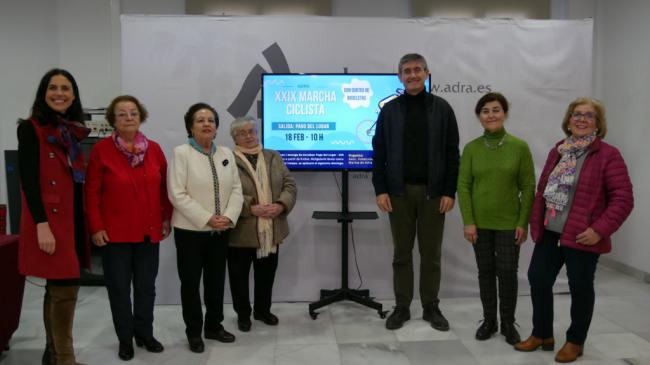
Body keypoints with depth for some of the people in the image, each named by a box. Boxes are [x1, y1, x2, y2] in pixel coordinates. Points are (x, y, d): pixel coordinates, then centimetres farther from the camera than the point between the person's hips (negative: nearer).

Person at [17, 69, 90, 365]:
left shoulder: (73, 132, 14)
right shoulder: (31, 128, -6)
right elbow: (28, 179, -13)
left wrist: (83, 223, 12)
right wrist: (41, 224, -20)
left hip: (71, 219, 7)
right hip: (49, 222, -7)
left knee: (57, 288, 12)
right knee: (66, 287, -8)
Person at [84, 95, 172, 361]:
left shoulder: (154, 148, 3)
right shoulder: (101, 149, -6)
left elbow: (164, 187, 9)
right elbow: (92, 193, -6)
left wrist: (167, 218, 6)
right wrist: (96, 227, -10)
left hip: (149, 231, 3)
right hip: (115, 232, -3)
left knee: (146, 286, 12)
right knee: (119, 288, 7)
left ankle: (144, 334, 28)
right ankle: (125, 339, 23)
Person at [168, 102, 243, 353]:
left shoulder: (226, 153, 7)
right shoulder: (181, 153, -8)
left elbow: (236, 189, 4)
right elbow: (177, 194, -16)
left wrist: (228, 217, -12)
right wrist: (207, 219, -19)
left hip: (221, 230, 5)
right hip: (191, 230, -4)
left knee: (216, 281, 14)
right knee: (190, 283, 7)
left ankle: (214, 326, 31)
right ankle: (193, 332, 23)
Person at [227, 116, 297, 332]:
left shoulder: (274, 157, 10)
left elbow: (289, 184, 5)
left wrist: (281, 205, -13)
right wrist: (251, 208, -21)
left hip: (271, 229, 4)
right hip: (241, 231, -4)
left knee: (267, 273, 15)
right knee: (239, 275, 9)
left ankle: (263, 310, 33)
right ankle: (243, 314, 27)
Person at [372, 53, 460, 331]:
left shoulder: (442, 108, 3)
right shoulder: (389, 110, 5)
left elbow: (452, 153, 1)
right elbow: (379, 153, 3)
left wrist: (450, 191, -5)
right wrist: (380, 189, -5)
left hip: (433, 191, 0)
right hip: (399, 191, 1)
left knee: (431, 253, 8)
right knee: (402, 252, 8)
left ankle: (431, 307, 21)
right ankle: (402, 307, 19)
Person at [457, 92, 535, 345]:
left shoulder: (520, 147, -4)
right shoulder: (471, 148, -1)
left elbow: (528, 187, -3)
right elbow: (463, 186, -1)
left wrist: (523, 223, -7)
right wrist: (468, 221, -7)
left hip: (509, 222, -1)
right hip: (480, 222, 1)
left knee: (507, 272, 4)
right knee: (486, 272, 10)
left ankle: (508, 323, 23)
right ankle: (489, 320, 26)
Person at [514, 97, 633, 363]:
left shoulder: (608, 155, -8)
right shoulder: (557, 152, 10)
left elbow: (623, 198, -12)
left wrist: (600, 229, -19)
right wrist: (535, 223, 7)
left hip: (582, 238, -6)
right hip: (549, 234, 6)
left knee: (580, 288, 8)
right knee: (538, 279, 10)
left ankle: (575, 342, 27)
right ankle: (542, 335, 28)